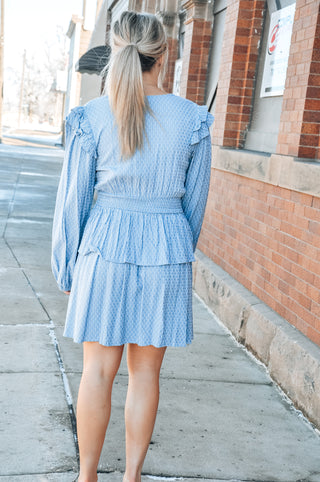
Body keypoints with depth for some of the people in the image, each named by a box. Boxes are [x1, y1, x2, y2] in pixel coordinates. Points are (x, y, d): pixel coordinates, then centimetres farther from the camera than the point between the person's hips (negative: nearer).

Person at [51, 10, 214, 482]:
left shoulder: (91, 117, -6)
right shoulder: (193, 119, -3)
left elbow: (73, 200, -2)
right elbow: (195, 200, 5)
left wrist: (65, 267, 9)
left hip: (106, 246, -1)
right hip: (167, 250, 1)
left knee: (98, 370, 10)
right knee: (145, 372, 12)